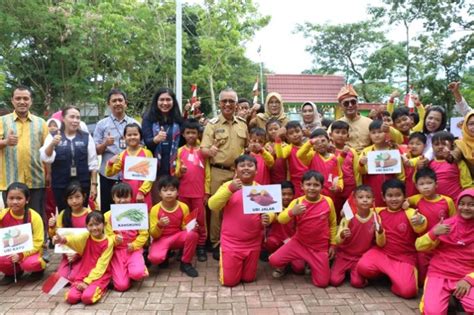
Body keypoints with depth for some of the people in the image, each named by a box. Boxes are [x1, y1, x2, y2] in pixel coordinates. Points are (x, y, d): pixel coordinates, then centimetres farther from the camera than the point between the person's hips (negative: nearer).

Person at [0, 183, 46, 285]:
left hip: (29, 251, -3)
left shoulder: (34, 217, -18)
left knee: (29, 263, -33)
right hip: (10, 250, 4)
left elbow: (37, 243, -16)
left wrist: (21, 255, -28)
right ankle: (12, 272, 9)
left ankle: (40, 267, 5)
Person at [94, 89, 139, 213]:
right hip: (108, 175, -1)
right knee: (107, 210, 7)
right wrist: (105, 144, -18)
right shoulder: (102, 124, 4)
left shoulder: (134, 123, 6)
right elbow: (95, 151, 2)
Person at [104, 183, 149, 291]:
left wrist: (134, 245, -17)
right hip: (117, 251, 1)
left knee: (137, 273, -31)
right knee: (121, 286, -13)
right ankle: (124, 270, 21)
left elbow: (144, 234, -2)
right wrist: (115, 239, -24)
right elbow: (108, 235, -2)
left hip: (133, 249, -1)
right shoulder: (108, 216, -2)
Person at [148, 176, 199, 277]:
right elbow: (154, 235, -10)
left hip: (178, 237, 2)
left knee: (193, 234, -31)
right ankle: (165, 255, 8)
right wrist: (159, 225, -31)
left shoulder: (183, 207, -7)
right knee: (154, 258, -32)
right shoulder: (155, 209, -12)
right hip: (161, 239, -2)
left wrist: (192, 227, -20)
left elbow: (185, 228, 4)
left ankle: (186, 263, -8)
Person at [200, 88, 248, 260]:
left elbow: (247, 146, 19)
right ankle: (216, 243, 17)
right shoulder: (212, 124, -2)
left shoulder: (242, 124, 10)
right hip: (218, 172, -3)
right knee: (217, 208, 4)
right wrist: (209, 151, -31)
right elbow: (203, 150, -10)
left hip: (239, 172, 3)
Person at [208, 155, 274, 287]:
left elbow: (269, 210, 4)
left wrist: (268, 218, -20)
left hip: (253, 243, 3)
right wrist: (230, 189, -30)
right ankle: (224, 262, 33)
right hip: (231, 242, -3)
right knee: (229, 280, 3)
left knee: (249, 278, 14)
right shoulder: (229, 185, -7)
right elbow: (212, 206, -18)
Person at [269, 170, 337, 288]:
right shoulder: (297, 202, -12)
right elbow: (281, 219, -19)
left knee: (322, 282, -1)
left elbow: (332, 224, 5)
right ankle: (284, 266, 20)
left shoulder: (328, 201, -9)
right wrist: (292, 212, -38)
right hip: (299, 243, 0)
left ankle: (311, 265, 30)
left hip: (320, 248, 0)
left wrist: (332, 244, 7)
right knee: (274, 260, -16)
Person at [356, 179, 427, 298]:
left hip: (404, 258, -3)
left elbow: (420, 229, -31)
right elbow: (381, 244, 2)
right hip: (383, 253, 3)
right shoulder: (380, 213, 3)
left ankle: (393, 276, 10)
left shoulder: (409, 212, -7)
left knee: (407, 290, -26)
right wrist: (380, 232, -20)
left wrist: (420, 221, -56)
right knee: (363, 267, -26)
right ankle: (390, 274, 7)